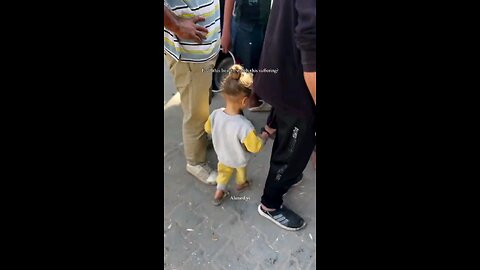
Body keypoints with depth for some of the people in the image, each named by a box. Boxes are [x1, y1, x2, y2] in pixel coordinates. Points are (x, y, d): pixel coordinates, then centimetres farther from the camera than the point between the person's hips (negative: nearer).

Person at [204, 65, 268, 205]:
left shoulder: (215, 114, -27)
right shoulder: (244, 126, -43)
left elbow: (208, 129, -6)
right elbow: (255, 147, -29)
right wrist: (264, 138, -11)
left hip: (222, 155, 3)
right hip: (239, 160, -2)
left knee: (224, 170, 33)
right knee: (241, 170, 32)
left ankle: (219, 192, 44)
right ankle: (241, 183, 61)